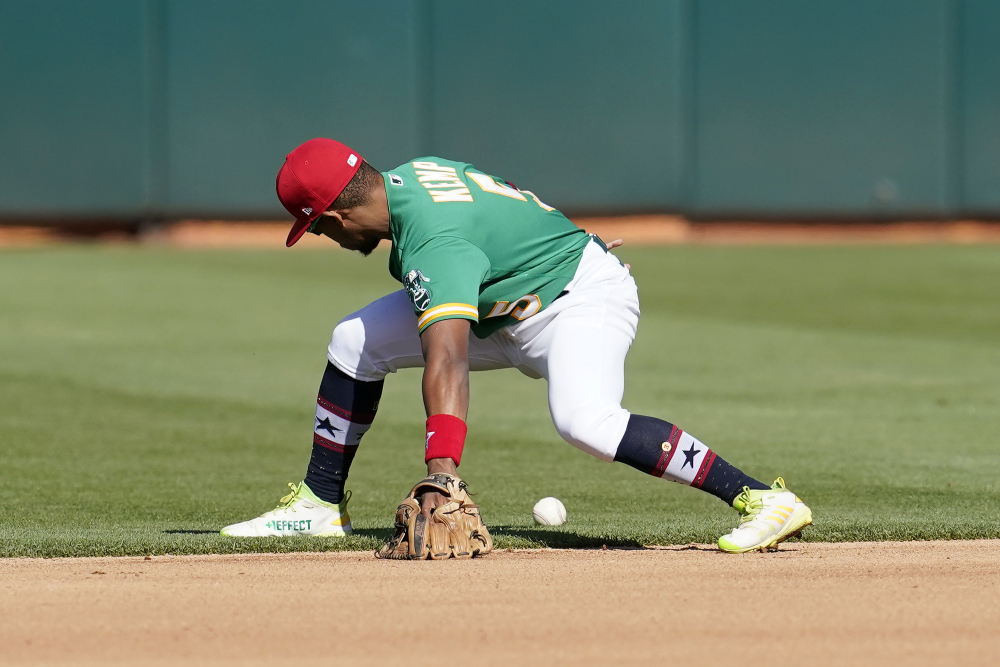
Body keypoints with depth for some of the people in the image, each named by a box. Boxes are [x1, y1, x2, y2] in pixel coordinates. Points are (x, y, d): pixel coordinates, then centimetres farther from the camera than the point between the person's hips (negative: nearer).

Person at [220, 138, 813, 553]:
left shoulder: (433, 243, -33)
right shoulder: (405, 177, -6)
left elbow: (447, 362, -46)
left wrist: (441, 476, -54)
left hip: (583, 297, -10)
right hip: (505, 305, 10)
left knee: (584, 420, -37)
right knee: (355, 342, 4)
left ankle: (761, 499, -35)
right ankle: (322, 505, 16)